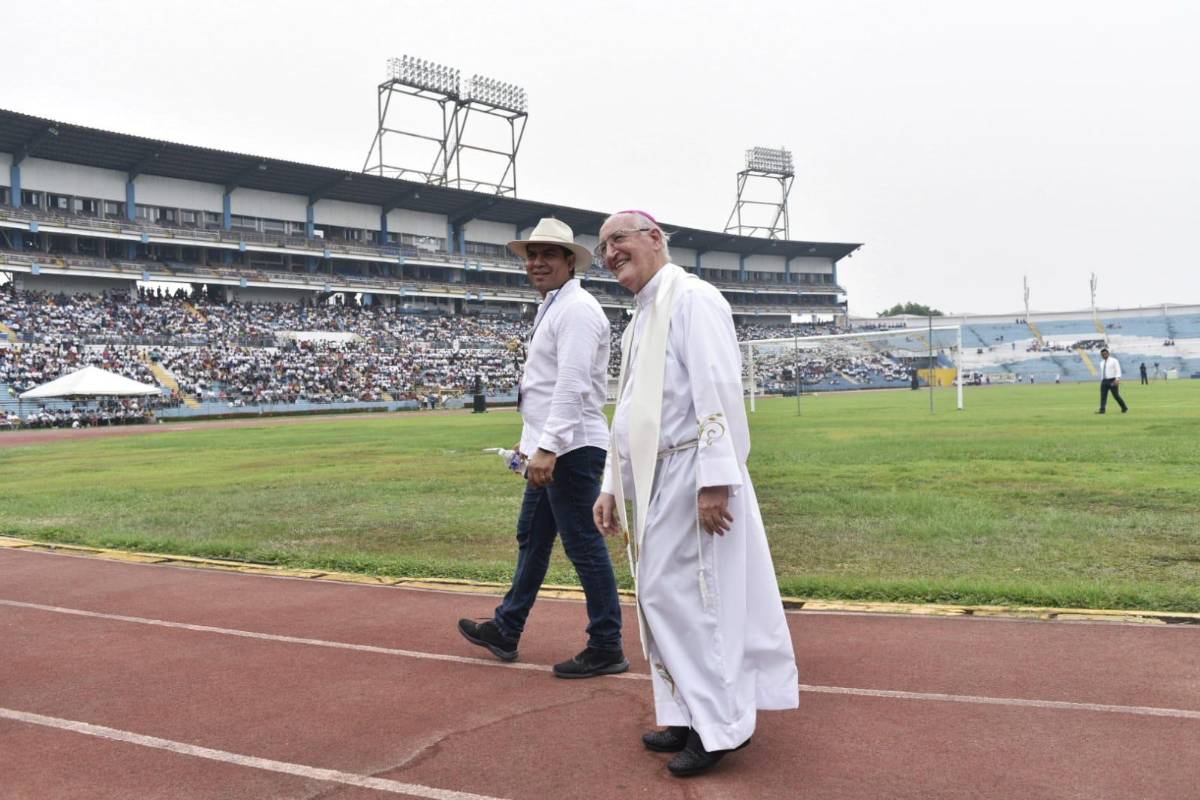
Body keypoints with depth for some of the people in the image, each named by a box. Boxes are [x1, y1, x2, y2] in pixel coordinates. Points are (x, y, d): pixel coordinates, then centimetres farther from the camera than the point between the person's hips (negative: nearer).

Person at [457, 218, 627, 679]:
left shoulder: (576, 308, -13)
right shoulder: (552, 308, 19)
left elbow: (572, 385, -23)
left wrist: (548, 446, -28)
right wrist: (534, 439, 23)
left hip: (572, 449, -11)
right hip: (552, 447, 11)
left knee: (583, 545, -4)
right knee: (532, 537, 17)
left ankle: (606, 649, 6)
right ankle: (506, 631, 30)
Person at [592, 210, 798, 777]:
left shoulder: (692, 299, -9)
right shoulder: (639, 321, 19)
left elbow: (717, 392, -18)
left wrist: (715, 480, -24)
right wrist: (612, 486, 18)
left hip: (688, 478, -9)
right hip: (651, 484, 9)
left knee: (680, 595, -5)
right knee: (660, 596, 12)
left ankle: (720, 724, 9)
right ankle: (691, 716, 24)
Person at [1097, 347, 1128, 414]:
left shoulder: (1114, 361, -1)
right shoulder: (1101, 363, 18)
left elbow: (1118, 370, -10)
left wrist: (1117, 379, -24)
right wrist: (1101, 381, 19)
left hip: (1112, 381, -5)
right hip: (1104, 381, 5)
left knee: (1116, 395, -4)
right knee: (1103, 396, -7)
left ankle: (1124, 408, 14)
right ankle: (1102, 410, -14)